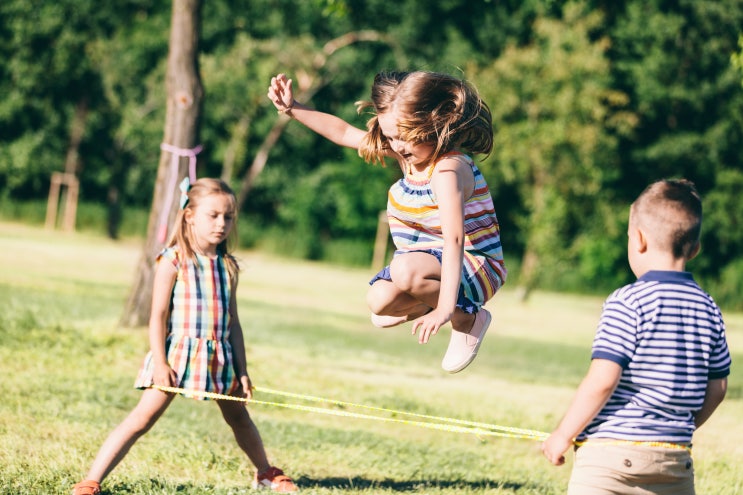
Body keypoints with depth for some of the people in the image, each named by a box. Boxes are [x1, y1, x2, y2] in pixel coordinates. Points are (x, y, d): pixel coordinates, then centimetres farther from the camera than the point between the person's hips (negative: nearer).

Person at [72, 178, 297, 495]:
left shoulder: (228, 266, 7)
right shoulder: (174, 261, -9)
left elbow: (233, 322, 11)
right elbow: (158, 315, -11)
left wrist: (242, 371, 10)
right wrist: (160, 362, -18)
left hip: (219, 356, 5)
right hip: (178, 354, -5)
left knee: (239, 418, 21)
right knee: (143, 418, -14)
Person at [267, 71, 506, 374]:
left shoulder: (448, 171, -29)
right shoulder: (408, 155, -1)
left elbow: (453, 239, -39)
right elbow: (344, 133, 10)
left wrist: (446, 307, -46)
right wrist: (293, 109, 5)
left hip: (475, 269, -8)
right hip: (427, 262, 8)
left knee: (405, 269, -36)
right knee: (380, 301, -15)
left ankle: (467, 318, -11)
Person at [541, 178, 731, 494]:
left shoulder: (628, 303, -12)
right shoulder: (707, 309, 7)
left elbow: (602, 380, -17)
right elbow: (717, 387, 13)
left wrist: (563, 434, -7)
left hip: (611, 455, -6)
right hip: (675, 460, 6)